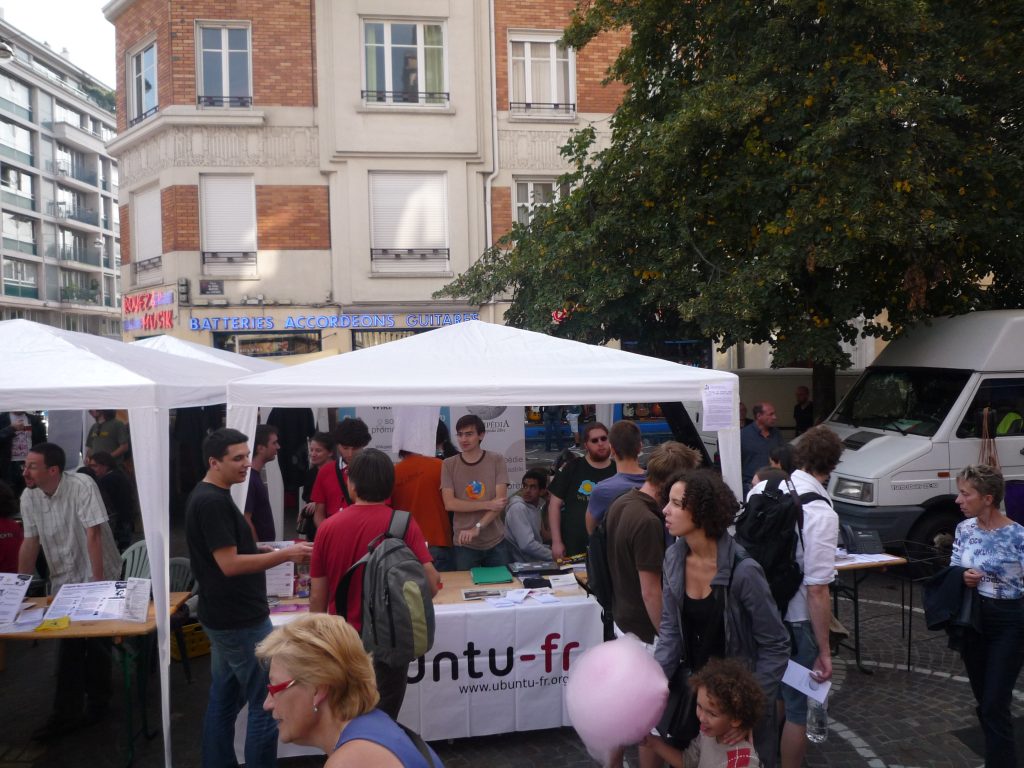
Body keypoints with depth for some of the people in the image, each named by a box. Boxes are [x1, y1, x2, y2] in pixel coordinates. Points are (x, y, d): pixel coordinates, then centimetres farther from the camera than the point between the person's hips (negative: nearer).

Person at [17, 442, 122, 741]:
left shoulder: (82, 486, -22)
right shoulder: (28, 497, -4)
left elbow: (93, 534, -23)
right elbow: (30, 542, 4)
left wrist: (97, 582, -24)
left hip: (96, 576, -5)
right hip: (63, 580, 5)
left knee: (97, 643, 6)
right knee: (68, 647, 9)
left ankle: (97, 705, 23)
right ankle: (66, 714, 17)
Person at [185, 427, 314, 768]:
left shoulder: (206, 496, 11)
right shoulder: (213, 501, -20)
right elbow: (229, 564, -24)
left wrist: (268, 552, 12)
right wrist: (285, 554, -23)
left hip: (224, 616, 10)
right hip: (240, 621, -10)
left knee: (224, 700, 16)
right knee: (267, 706, -2)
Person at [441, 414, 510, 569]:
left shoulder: (496, 460, -2)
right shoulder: (449, 465, -1)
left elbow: (501, 501, -9)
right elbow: (450, 504, -10)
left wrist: (476, 528, -18)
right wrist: (487, 504, -15)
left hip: (495, 542, 0)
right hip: (464, 543, 0)